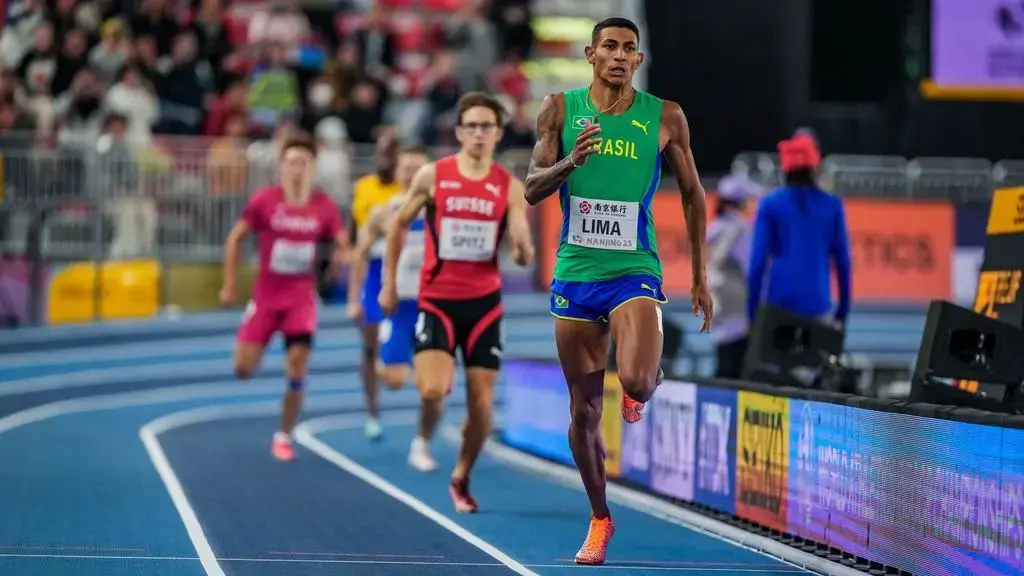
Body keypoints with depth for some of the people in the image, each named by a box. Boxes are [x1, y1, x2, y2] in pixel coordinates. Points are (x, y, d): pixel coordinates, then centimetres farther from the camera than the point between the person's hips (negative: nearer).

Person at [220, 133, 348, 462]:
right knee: (244, 369, -5)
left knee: (296, 373, -5)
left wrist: (342, 256, -20)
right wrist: (229, 285, 2)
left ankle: (284, 436, 11)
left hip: (301, 298, 0)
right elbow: (236, 239, 3)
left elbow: (343, 247, 5)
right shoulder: (264, 200, -9)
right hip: (266, 295, 0)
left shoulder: (325, 207, -5)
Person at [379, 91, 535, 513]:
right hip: (437, 300, -2)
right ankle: (423, 439, 12)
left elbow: (523, 254, -3)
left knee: (481, 403, 3)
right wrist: (389, 283, 9)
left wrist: (523, 250, -27)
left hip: (484, 303, 2)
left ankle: (461, 479, 25)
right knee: (434, 388, -21)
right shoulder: (433, 176, -3)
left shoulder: (510, 187, 0)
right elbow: (398, 225, 10)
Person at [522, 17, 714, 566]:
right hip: (575, 274, 2)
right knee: (584, 412, 6)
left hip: (634, 272, -2)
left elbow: (692, 194, 9)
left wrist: (700, 277, 7)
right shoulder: (560, 109, 1)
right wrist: (571, 161, -22)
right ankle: (600, 520, 24)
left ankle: (651, 382, 14)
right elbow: (531, 189, -1)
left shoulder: (664, 118, -1)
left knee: (636, 382, -25)